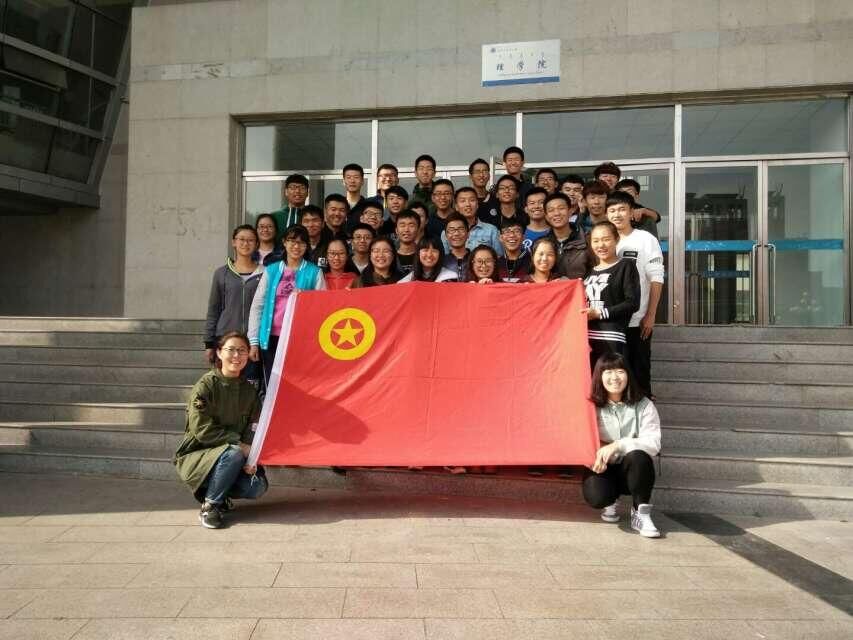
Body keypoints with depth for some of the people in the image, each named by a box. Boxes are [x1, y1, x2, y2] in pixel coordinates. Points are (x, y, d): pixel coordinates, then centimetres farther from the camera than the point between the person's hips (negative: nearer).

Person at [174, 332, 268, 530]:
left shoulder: (249, 390, 3)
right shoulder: (206, 385, -13)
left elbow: (253, 430, 0)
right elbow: (202, 430, -18)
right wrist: (239, 443, -22)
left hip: (228, 456, 5)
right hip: (196, 456, -5)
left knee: (258, 486, -20)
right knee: (233, 454, -34)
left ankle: (212, 490, 8)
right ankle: (209, 505, -13)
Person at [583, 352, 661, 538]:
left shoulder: (643, 405, -5)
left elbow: (653, 443, -14)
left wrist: (618, 445, -28)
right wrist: (595, 456, -28)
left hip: (632, 469, 0)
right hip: (603, 468, 0)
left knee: (638, 456, -35)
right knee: (596, 497, -31)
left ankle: (641, 514, -14)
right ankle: (611, 502, 11)